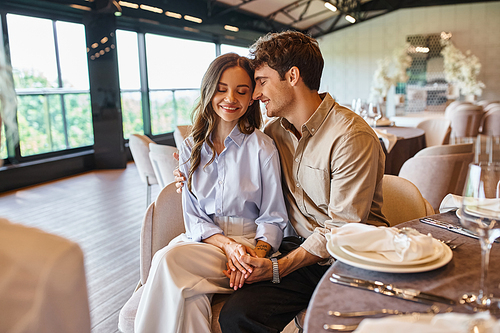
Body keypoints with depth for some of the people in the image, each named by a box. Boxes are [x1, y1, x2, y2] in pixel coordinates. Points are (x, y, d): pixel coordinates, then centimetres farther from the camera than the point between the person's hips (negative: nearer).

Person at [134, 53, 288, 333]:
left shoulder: (262, 148, -3)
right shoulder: (191, 148, 8)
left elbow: (273, 218, -2)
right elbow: (194, 217, 4)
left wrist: (256, 253, -22)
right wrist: (228, 245, -15)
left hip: (251, 243, -3)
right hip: (205, 241, 3)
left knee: (169, 259, -28)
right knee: (189, 299, -31)